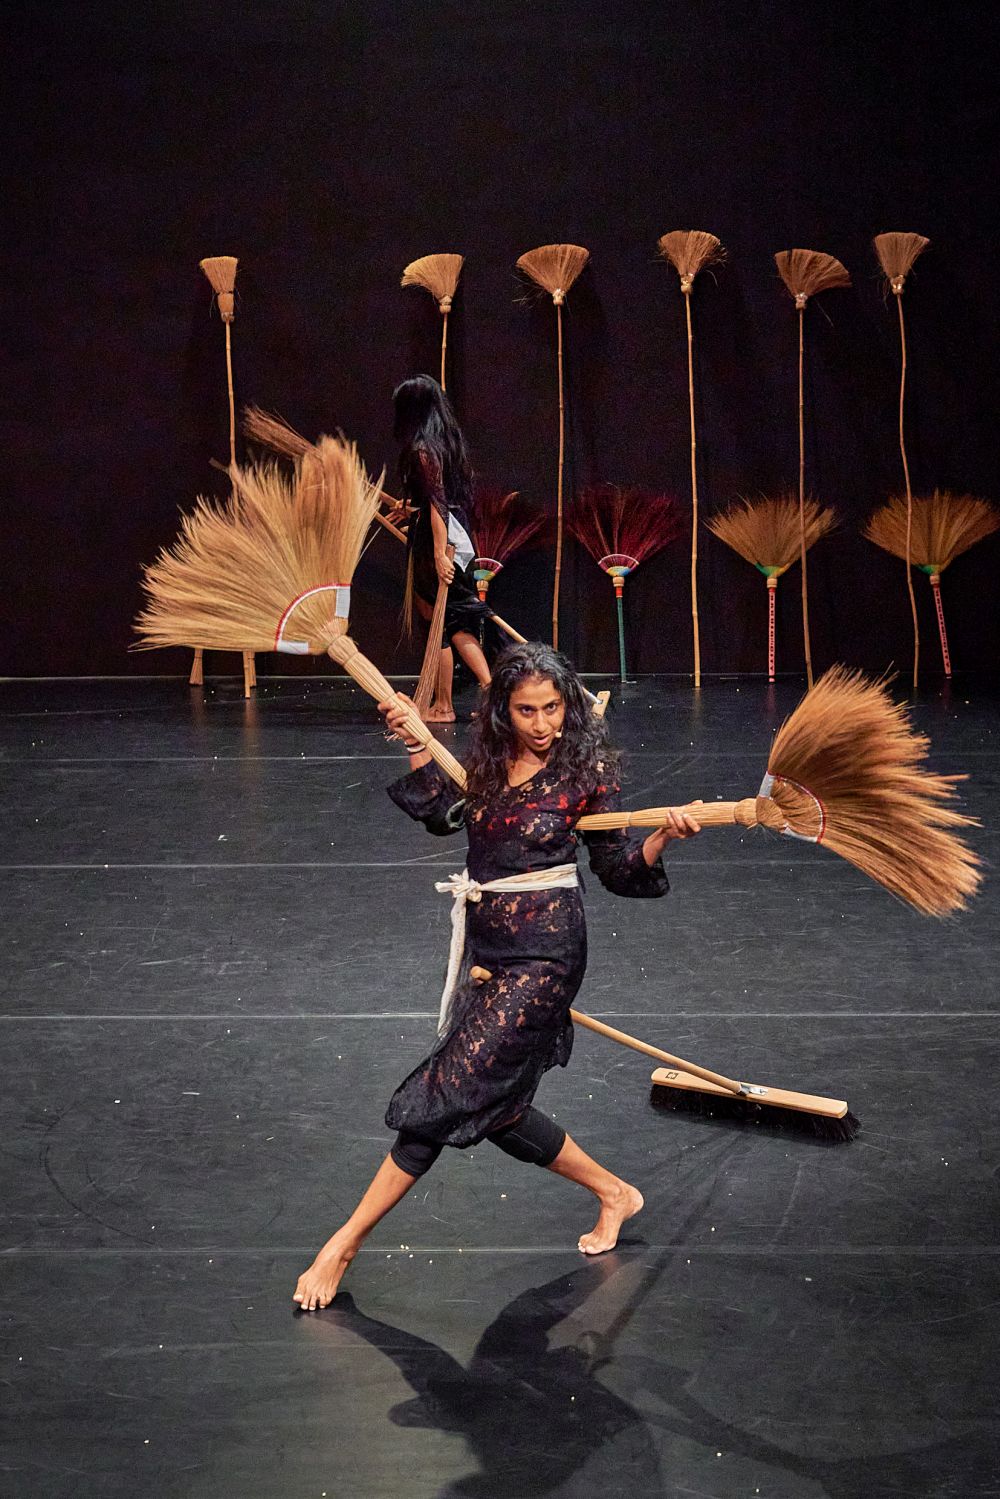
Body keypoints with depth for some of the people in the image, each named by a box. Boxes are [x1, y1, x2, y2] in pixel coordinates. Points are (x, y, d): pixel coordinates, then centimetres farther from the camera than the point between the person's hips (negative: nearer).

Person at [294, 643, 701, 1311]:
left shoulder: (587, 770, -9)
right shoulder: (491, 759, 6)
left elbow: (619, 868, -5)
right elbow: (443, 811, 19)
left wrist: (664, 837, -24)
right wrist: (414, 743, 9)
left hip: (544, 955, -7)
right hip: (488, 949, 7)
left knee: (450, 1093, -8)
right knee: (495, 1107, 12)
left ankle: (346, 1242, 1)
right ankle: (614, 1192, 33)